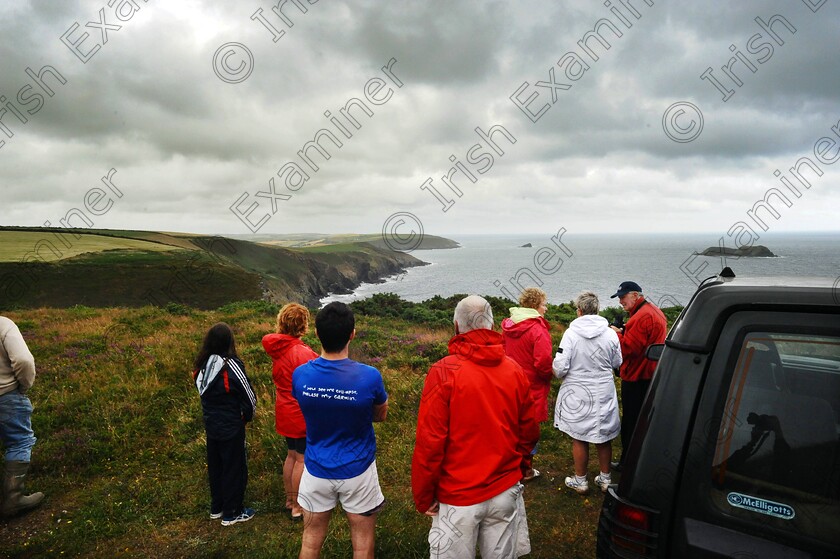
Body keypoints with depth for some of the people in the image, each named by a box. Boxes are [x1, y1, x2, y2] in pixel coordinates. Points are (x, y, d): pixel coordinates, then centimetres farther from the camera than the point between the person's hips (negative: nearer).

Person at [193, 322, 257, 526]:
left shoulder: (202, 365, -3)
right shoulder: (230, 365, -22)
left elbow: (203, 392, 7)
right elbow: (248, 395, -16)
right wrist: (248, 415, 3)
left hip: (211, 424, 7)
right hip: (231, 427, -7)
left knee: (215, 465, 21)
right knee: (234, 468, 8)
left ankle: (216, 507, 35)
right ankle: (231, 513, 19)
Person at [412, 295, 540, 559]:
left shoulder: (444, 372, -16)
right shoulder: (514, 370, -4)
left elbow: (429, 441, -17)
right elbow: (529, 432, 4)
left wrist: (423, 497, -4)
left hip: (458, 497, -3)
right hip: (506, 492, 4)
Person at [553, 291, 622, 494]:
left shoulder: (571, 333, -16)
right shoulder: (610, 334, -8)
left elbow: (560, 367, -18)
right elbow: (617, 363, 4)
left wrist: (558, 372, 5)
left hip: (577, 394, -3)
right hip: (604, 393, 3)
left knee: (579, 438, 11)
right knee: (603, 438, 17)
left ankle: (580, 481, 23)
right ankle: (605, 478, 31)